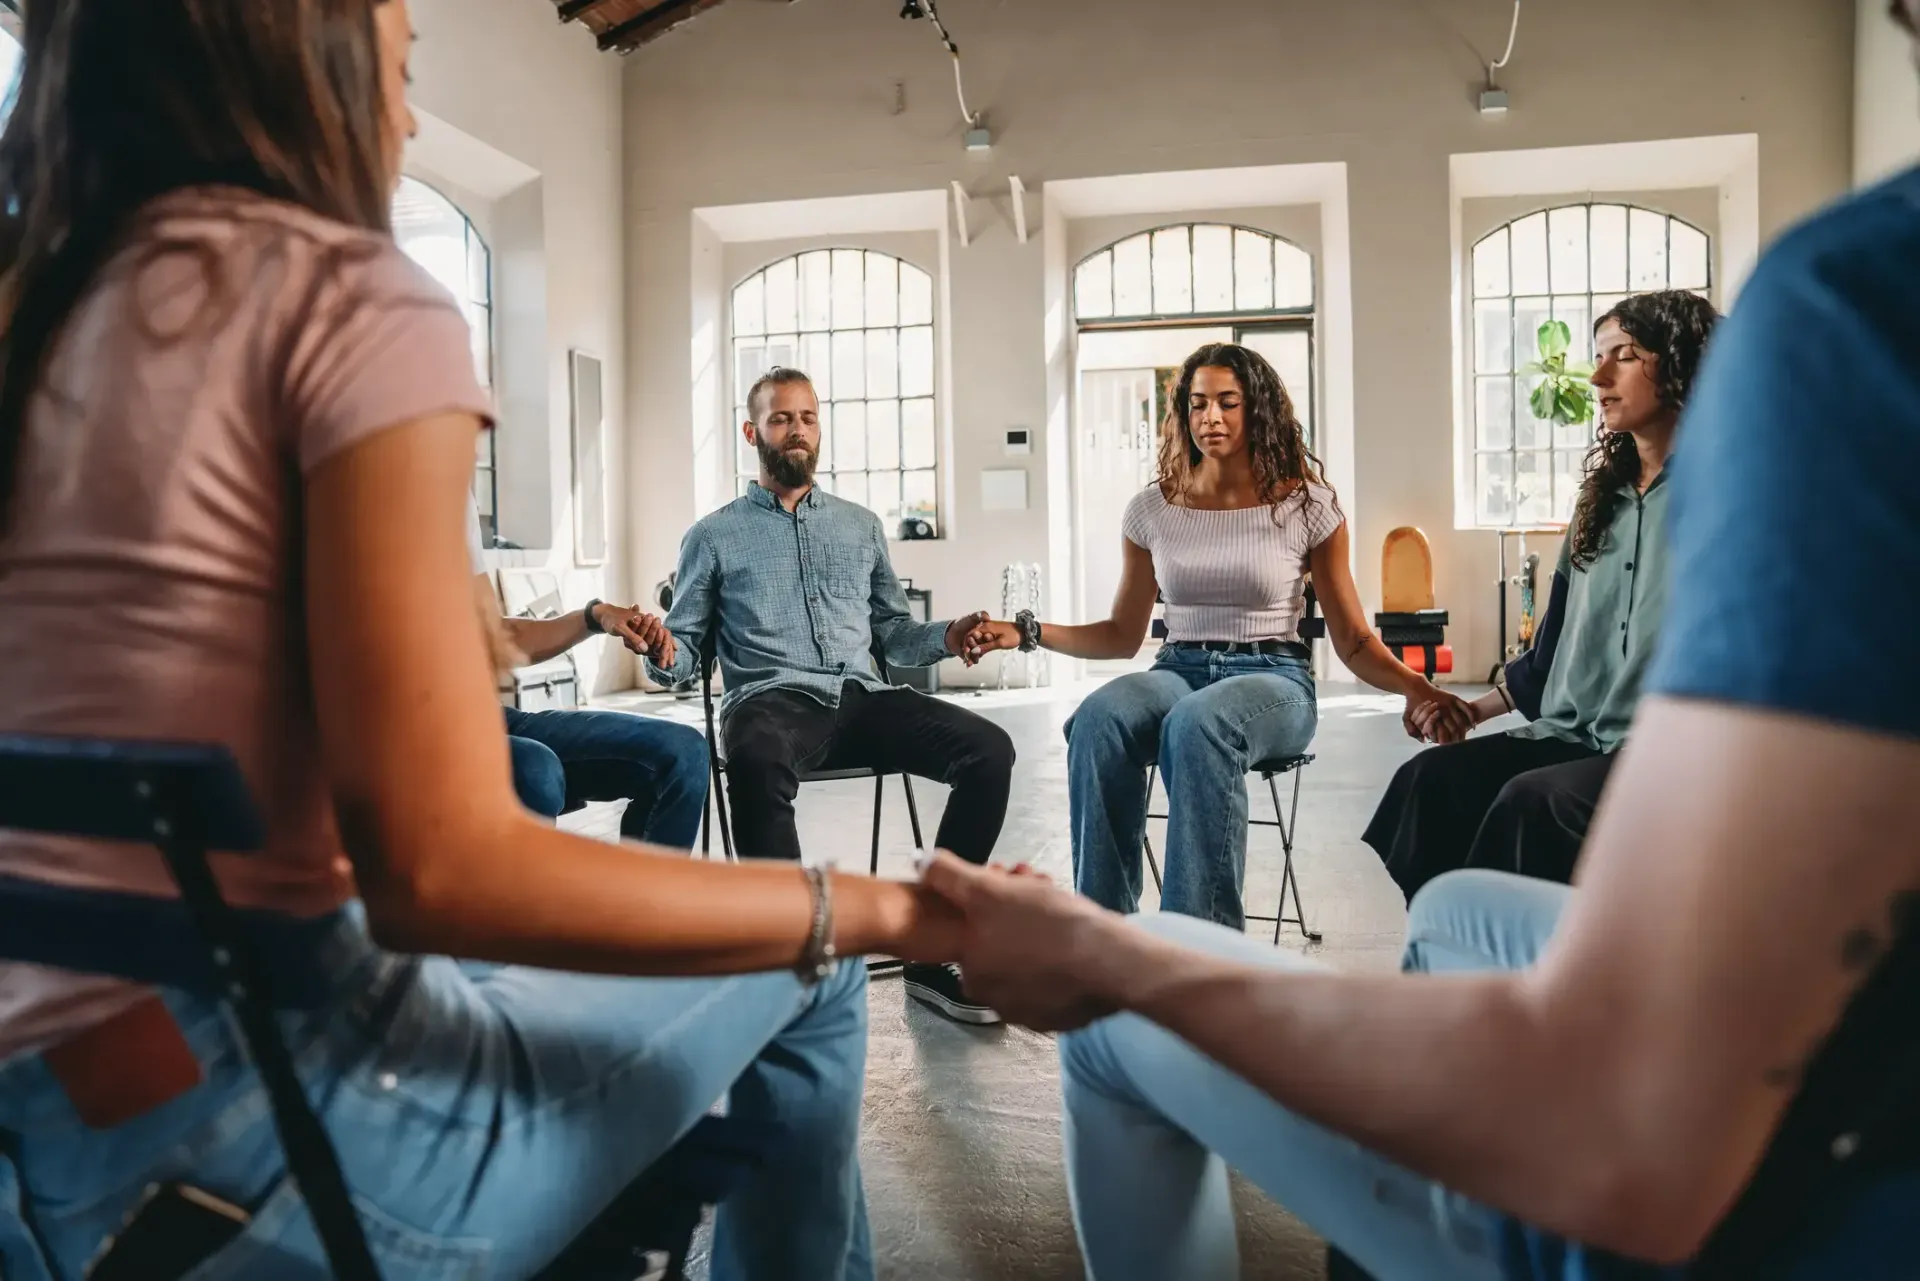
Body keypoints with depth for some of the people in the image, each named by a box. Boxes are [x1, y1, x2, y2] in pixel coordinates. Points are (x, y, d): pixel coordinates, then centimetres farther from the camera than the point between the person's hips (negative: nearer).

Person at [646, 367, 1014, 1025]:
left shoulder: (861, 525, 24)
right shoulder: (714, 536, 15)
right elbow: (685, 649, 11)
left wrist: (946, 637, 1)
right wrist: (662, 654, -13)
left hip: (861, 697, 3)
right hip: (772, 700, -3)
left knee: (989, 748, -23)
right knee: (756, 760, -41)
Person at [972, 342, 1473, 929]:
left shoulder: (1307, 505, 3)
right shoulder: (1151, 510, 10)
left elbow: (1353, 640, 5)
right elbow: (1124, 635, 16)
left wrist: (1415, 686, -15)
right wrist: (1028, 632, 2)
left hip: (1274, 681, -2)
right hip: (1177, 672, 3)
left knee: (1196, 725, -40)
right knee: (1098, 720, -34)